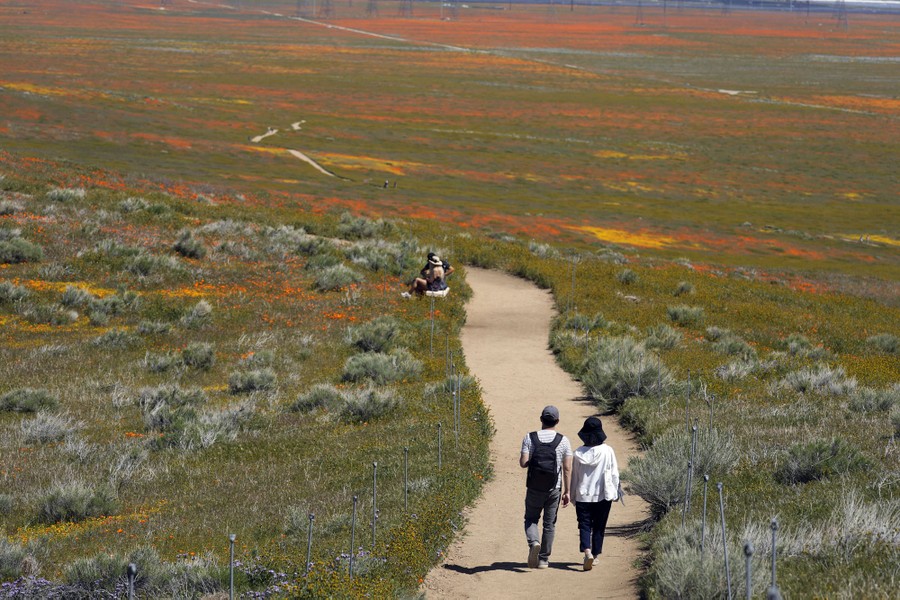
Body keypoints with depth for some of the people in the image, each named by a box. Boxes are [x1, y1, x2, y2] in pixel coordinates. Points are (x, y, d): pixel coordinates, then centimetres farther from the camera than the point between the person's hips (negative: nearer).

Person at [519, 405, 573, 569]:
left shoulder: (530, 438, -5)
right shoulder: (563, 441, -3)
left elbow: (523, 463, -11)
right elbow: (567, 469, -3)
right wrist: (566, 492, 3)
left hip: (534, 488, -1)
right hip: (554, 488, 1)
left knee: (531, 519, 14)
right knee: (549, 524, 11)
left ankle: (534, 542, -16)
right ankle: (544, 559, 13)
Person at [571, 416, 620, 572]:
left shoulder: (579, 453, -5)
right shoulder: (607, 451, -9)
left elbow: (574, 476, 3)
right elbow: (614, 474, -4)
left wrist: (573, 495, 14)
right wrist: (615, 492, 9)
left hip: (583, 496, 0)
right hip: (603, 495, 0)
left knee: (584, 525, 1)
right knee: (599, 527, 13)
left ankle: (587, 551, -21)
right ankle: (595, 555, 18)